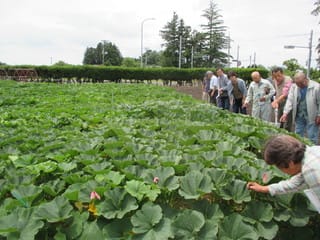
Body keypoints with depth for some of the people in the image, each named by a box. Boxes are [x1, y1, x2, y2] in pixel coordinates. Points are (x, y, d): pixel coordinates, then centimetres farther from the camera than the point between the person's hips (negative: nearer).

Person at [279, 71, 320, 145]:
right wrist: (285, 113, -14)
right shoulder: (294, 86, -1)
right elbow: (290, 100, -5)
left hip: (312, 117, -4)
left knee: (312, 137, 2)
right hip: (299, 116, 4)